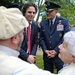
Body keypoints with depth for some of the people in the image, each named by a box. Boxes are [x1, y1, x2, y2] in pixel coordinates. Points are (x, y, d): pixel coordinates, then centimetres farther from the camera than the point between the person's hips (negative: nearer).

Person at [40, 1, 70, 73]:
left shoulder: (64, 21, -4)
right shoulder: (43, 23, 5)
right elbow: (41, 38, 7)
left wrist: (56, 50, -13)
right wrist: (45, 50, -8)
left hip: (60, 54, -3)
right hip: (47, 55, 3)